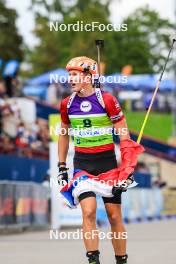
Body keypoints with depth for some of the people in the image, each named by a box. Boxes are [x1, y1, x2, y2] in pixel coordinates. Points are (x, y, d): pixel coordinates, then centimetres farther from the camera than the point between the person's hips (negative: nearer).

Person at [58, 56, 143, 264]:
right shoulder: (67, 104, 3)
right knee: (88, 211, -15)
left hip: (107, 161, -2)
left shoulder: (107, 100, -9)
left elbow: (124, 135, -5)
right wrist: (62, 166, 15)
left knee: (114, 216, 3)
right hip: (81, 162, 2)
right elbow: (64, 134, 17)